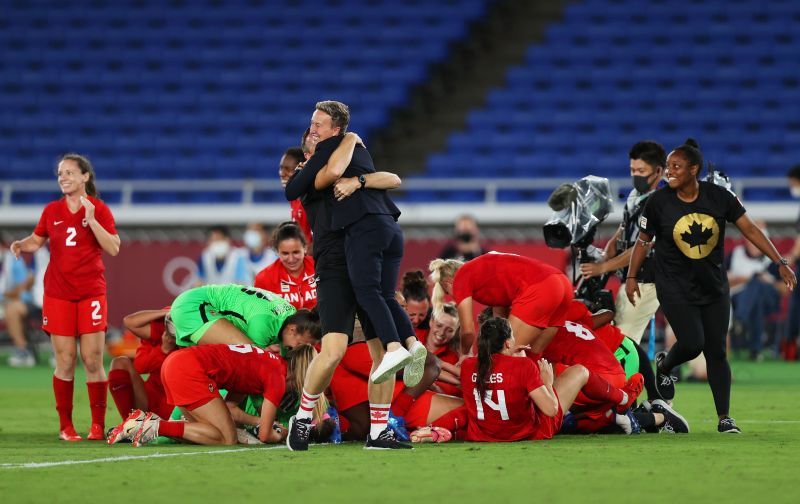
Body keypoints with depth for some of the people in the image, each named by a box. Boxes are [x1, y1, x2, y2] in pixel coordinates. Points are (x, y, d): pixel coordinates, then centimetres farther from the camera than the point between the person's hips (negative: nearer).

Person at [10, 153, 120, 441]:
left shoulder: (99, 209, 0)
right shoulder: (52, 211, 8)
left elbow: (113, 249, -8)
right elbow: (37, 240, 19)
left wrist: (91, 220, -17)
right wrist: (21, 245, -3)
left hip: (91, 293, -2)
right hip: (58, 294, 2)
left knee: (92, 360, -6)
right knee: (64, 361, -2)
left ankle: (98, 426, 0)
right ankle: (65, 426, 4)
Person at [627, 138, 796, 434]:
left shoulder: (719, 197, -7)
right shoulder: (659, 202, -9)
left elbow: (749, 229, -2)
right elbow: (643, 241, 3)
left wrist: (780, 262, -6)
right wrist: (631, 277, 0)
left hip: (713, 286, 2)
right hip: (675, 288, -2)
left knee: (716, 351, 2)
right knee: (692, 343, -17)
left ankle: (724, 417, 8)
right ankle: (664, 366, 18)